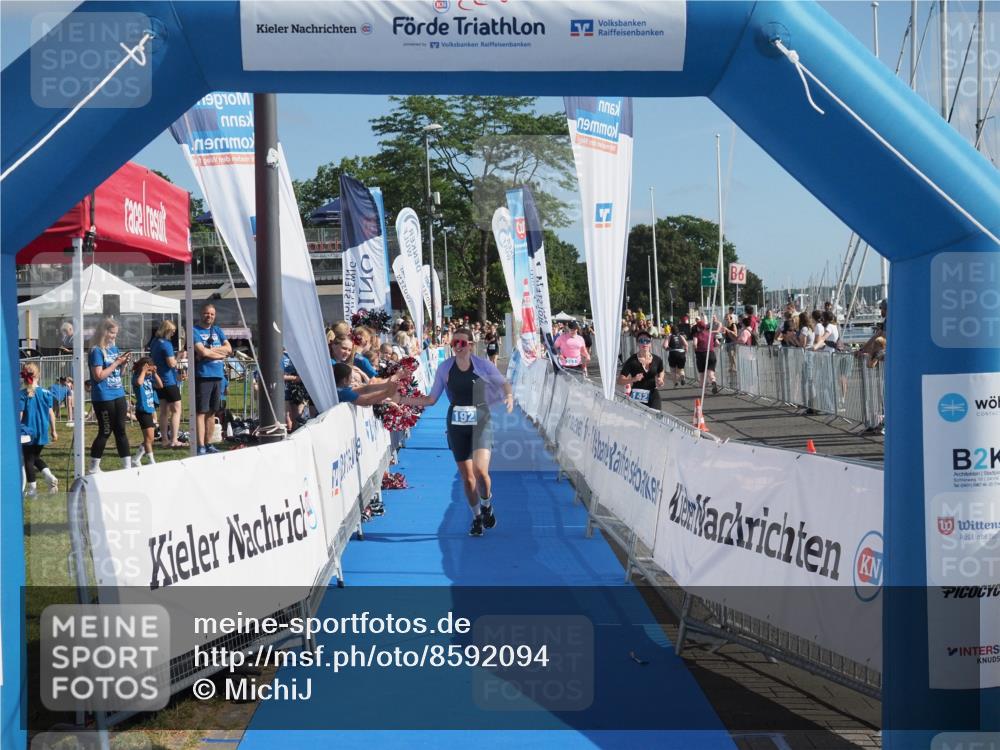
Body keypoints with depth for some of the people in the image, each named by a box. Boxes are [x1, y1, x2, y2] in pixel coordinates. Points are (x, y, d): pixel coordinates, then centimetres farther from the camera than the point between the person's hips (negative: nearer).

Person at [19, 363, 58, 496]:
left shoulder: (21, 395, -12)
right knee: (36, 457, 22)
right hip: (42, 432, 4)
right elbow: (51, 413, 1)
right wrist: (53, 430, 10)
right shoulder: (45, 393, -2)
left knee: (28, 460, 9)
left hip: (28, 432, -4)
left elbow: (19, 415, -13)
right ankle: (50, 476, 1)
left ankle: (32, 488, 11)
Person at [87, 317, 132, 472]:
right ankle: (93, 468, 9)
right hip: (103, 398, -7)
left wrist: (123, 363, 1)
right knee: (105, 432, -1)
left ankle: (127, 466, 12)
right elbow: (99, 375, -18)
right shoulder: (97, 351, -11)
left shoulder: (114, 349, 11)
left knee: (121, 430, 9)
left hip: (118, 395, 7)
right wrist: (116, 363, -16)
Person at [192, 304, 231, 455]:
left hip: (218, 375, 6)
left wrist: (210, 350, -7)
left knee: (211, 411, 12)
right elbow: (202, 352, -14)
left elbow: (229, 349, 6)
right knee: (201, 412, -8)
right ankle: (200, 447, -10)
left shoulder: (217, 331, 17)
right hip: (203, 375, -6)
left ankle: (207, 444, 19)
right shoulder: (195, 330, -2)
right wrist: (221, 353, -1)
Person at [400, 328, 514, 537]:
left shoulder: (483, 365, -5)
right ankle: (477, 517, 26)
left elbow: (504, 383, 8)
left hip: (480, 422, -3)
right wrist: (404, 400, -6)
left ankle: (486, 504, 9)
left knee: (480, 470, -21)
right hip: (456, 425, 3)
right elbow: (431, 399, 5)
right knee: (466, 476, 7)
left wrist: (509, 396, -14)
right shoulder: (444, 368, 0)